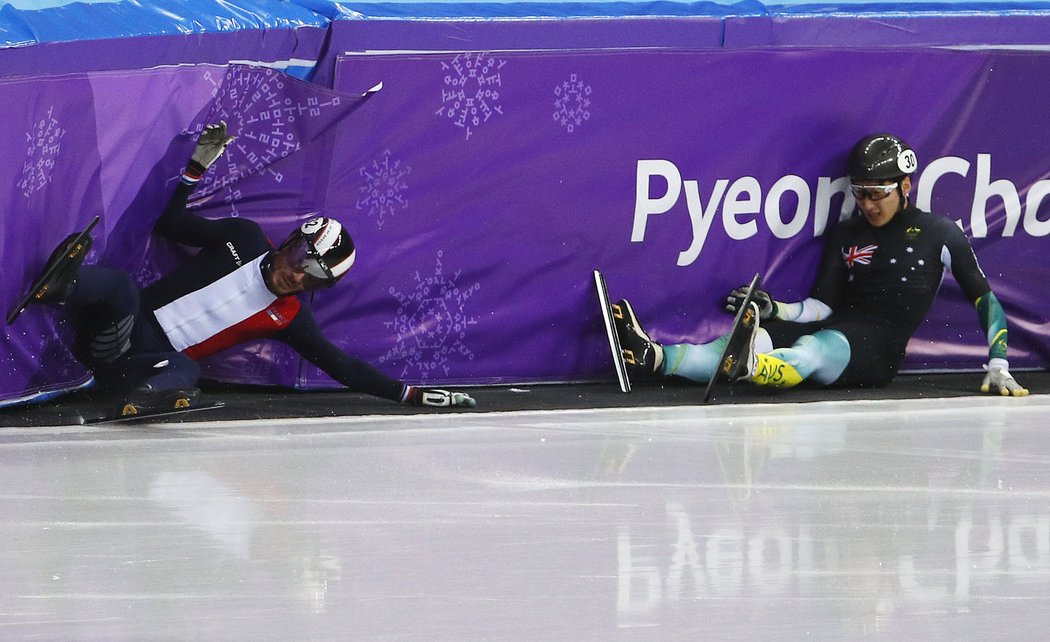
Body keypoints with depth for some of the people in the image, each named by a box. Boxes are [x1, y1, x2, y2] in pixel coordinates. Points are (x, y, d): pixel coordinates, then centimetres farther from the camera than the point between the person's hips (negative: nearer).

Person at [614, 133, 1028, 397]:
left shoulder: (940, 235, 6)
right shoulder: (846, 236, 19)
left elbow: (984, 299, 7)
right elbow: (822, 306, 12)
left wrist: (998, 368, -3)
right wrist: (773, 310, -7)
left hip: (881, 349, -5)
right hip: (834, 329, 5)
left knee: (814, 350, -39)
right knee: (760, 337, -24)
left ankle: (753, 366, -74)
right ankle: (653, 358, -46)